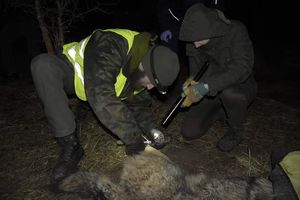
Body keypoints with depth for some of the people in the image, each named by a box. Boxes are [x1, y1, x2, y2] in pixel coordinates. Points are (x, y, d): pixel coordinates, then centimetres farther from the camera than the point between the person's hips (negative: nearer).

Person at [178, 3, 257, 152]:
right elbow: (195, 71, -2)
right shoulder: (193, 41, -11)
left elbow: (242, 67, -37)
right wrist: (192, 83, -27)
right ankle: (221, 112, 21)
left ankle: (236, 131, -8)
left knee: (229, 93, -41)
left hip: (241, 87, -4)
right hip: (211, 93, 4)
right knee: (189, 132, -8)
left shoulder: (235, 31, -24)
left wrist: (207, 86, -47)